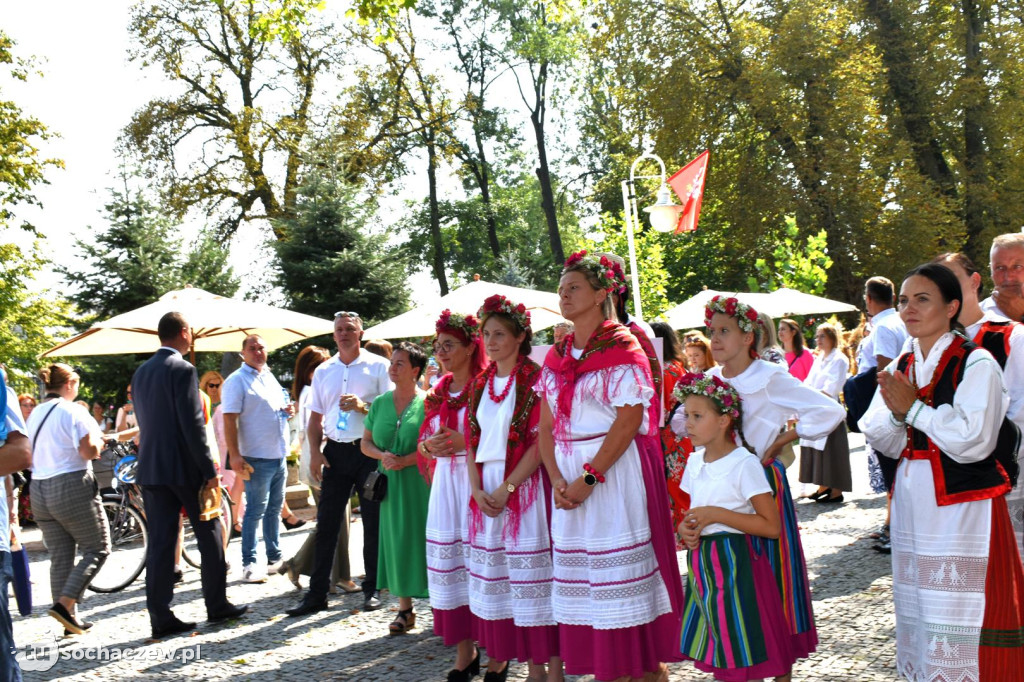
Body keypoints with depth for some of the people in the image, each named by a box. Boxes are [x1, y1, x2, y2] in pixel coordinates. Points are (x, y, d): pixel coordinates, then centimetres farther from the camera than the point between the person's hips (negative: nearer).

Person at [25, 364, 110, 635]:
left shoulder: (34, 414, 12)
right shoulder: (74, 411, -9)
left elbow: (29, 456, 16)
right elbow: (89, 451, -16)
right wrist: (97, 442, 4)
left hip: (39, 491, 7)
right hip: (72, 487, -7)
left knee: (60, 556, 10)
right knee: (97, 549, 3)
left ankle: (70, 619, 12)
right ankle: (64, 604, -10)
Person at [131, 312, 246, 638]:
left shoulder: (141, 372, 12)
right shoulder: (182, 370, -12)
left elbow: (144, 421, 16)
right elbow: (192, 424, -17)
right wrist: (209, 470, -14)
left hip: (150, 467, 7)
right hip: (185, 467, -7)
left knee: (159, 541, 6)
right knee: (209, 534, 8)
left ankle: (160, 617, 6)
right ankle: (217, 605, 15)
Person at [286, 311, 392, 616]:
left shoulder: (378, 366, 0)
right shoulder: (323, 371, 13)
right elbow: (315, 417, 15)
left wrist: (363, 406, -19)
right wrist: (315, 452, 3)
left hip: (369, 450, -3)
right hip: (335, 452, 3)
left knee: (373, 522, 4)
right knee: (326, 522, 4)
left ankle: (372, 590, 16)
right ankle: (317, 593, 10)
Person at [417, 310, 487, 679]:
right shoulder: (438, 392, 15)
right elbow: (424, 442, 20)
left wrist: (466, 442, -17)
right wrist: (430, 446, -2)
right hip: (445, 482, 6)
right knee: (451, 568, 6)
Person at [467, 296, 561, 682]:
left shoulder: (534, 380, -6)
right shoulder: (481, 384, 13)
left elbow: (541, 442, -12)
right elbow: (472, 441, 12)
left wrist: (507, 488, -16)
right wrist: (477, 488, -2)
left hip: (523, 487, -6)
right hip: (486, 492, 6)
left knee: (530, 576, -4)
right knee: (495, 576, 9)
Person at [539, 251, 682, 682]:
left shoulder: (622, 348, -5)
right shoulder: (556, 357, 14)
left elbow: (629, 420, -14)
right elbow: (546, 427, 10)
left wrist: (589, 478, -18)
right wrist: (556, 479, -6)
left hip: (617, 472, -6)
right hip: (571, 480, 6)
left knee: (621, 573, -4)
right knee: (579, 579, 7)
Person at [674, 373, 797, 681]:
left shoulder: (745, 464, -14)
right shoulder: (695, 461, 8)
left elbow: (772, 526, -18)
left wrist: (716, 514, -20)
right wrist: (685, 527, -2)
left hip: (735, 562, -7)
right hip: (702, 562, 7)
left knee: (743, 653, -1)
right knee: (719, 650, 13)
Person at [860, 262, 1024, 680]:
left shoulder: (976, 364, -9)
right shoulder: (900, 368, 10)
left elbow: (974, 440, -19)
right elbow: (885, 443, 9)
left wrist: (913, 408, -14)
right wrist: (896, 413, -11)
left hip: (964, 503, -6)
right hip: (913, 503, 6)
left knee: (963, 617, -4)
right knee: (920, 610, 13)